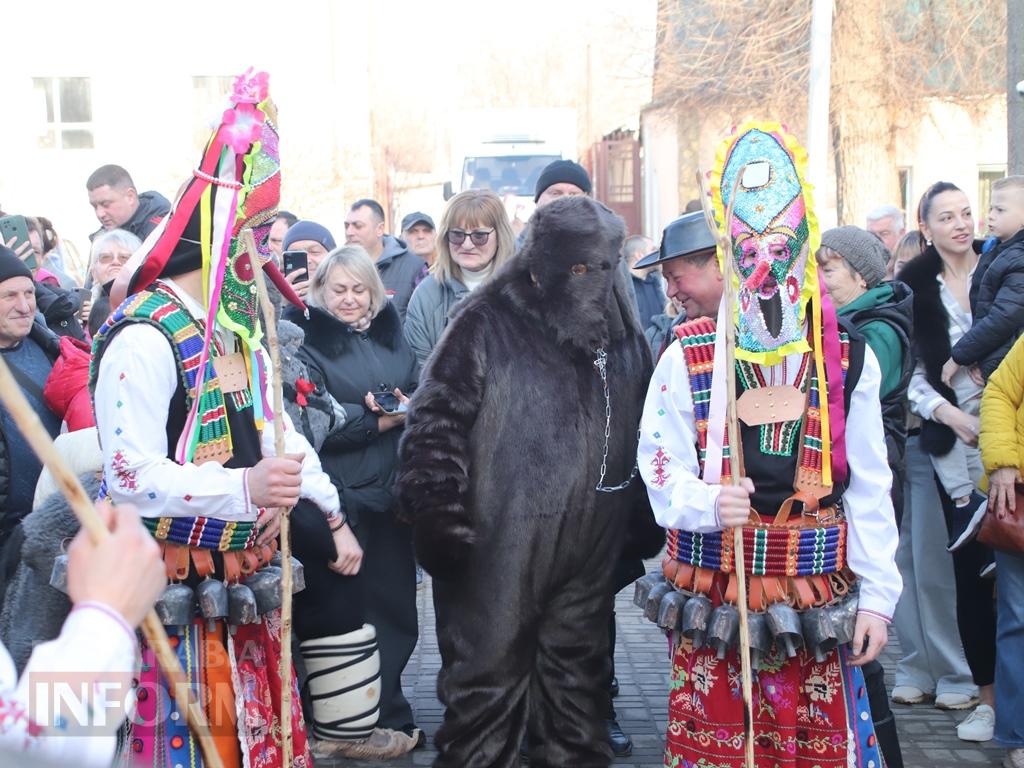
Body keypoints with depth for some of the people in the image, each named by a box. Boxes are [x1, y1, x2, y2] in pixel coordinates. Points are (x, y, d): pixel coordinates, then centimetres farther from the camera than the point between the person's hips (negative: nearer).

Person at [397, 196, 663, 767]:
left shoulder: (622, 335, 9)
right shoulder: (488, 326, -8)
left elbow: (643, 435, 17)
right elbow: (437, 421, -11)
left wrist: (645, 526, 17)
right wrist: (437, 516, -16)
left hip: (591, 552, 5)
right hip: (500, 547, -5)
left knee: (579, 678, 15)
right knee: (488, 678, 3)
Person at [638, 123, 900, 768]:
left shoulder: (850, 360, 1)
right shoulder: (688, 357, -3)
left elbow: (870, 490, 3)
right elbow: (661, 468, -4)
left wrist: (877, 596, 0)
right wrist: (706, 503, -25)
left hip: (818, 599, 1)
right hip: (712, 599, -1)